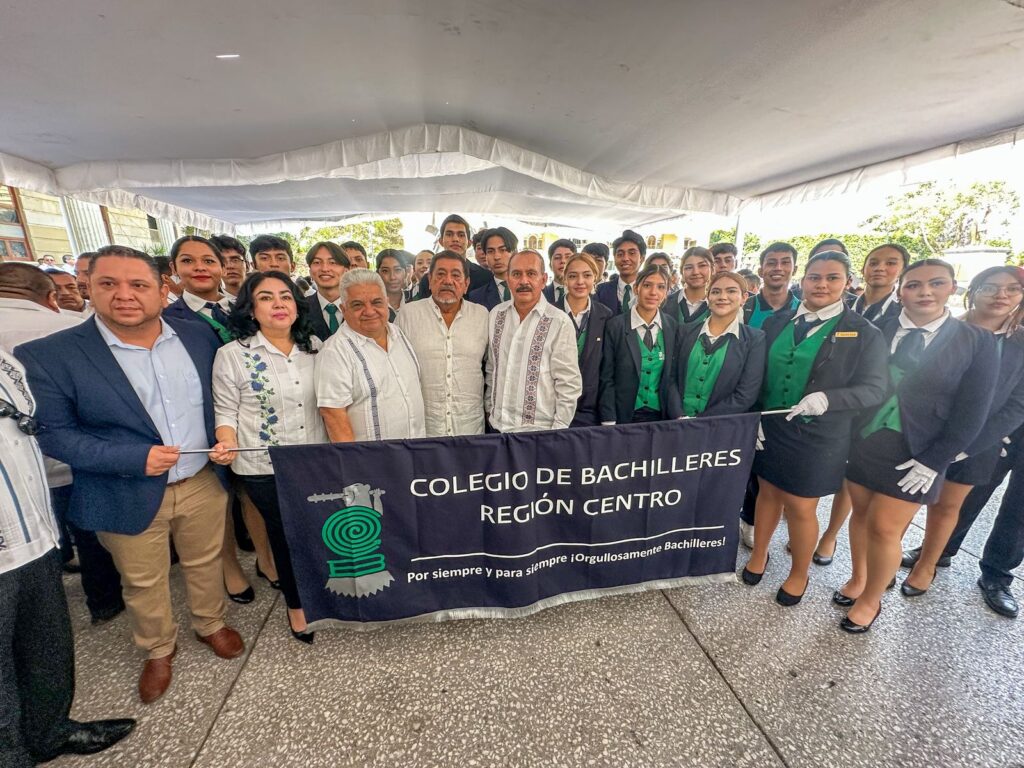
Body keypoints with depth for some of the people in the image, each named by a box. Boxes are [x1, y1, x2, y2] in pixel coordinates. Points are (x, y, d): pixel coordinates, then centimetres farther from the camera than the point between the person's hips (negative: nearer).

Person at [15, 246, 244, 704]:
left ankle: (211, 624, 48)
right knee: (143, 584, 20)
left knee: (206, 564, 22)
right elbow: (51, 433, -10)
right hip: (128, 496, -1)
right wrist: (133, 458, -21)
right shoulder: (47, 356, -13)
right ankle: (158, 650, 46)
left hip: (203, 483, 2)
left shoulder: (198, 336, -4)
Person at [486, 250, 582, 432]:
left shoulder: (559, 322, -12)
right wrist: (489, 410, 9)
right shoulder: (495, 315, 2)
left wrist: (558, 434, -12)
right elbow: (491, 370, 9)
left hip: (539, 431, -4)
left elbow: (569, 385, -11)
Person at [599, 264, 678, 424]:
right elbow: (607, 378, -8)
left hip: (661, 416, 3)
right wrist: (609, 422, -12)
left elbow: (672, 376, 6)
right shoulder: (615, 325, -9)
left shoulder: (672, 326, 1)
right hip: (624, 417, -3)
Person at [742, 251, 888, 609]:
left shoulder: (864, 333, -5)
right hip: (770, 427, 3)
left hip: (819, 436, -2)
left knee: (801, 507, 9)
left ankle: (799, 574, 34)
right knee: (768, 492, 16)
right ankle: (758, 554, 39)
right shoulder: (777, 322, 2)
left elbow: (874, 389, -9)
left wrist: (827, 399, -27)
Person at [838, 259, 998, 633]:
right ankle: (858, 579, 36)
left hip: (914, 453, -2)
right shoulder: (878, 331, -1)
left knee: (884, 528, 2)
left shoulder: (977, 341, -3)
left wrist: (932, 462, -11)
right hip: (863, 441, 2)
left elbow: (970, 415, -5)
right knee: (861, 514, 14)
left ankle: (871, 600, 25)